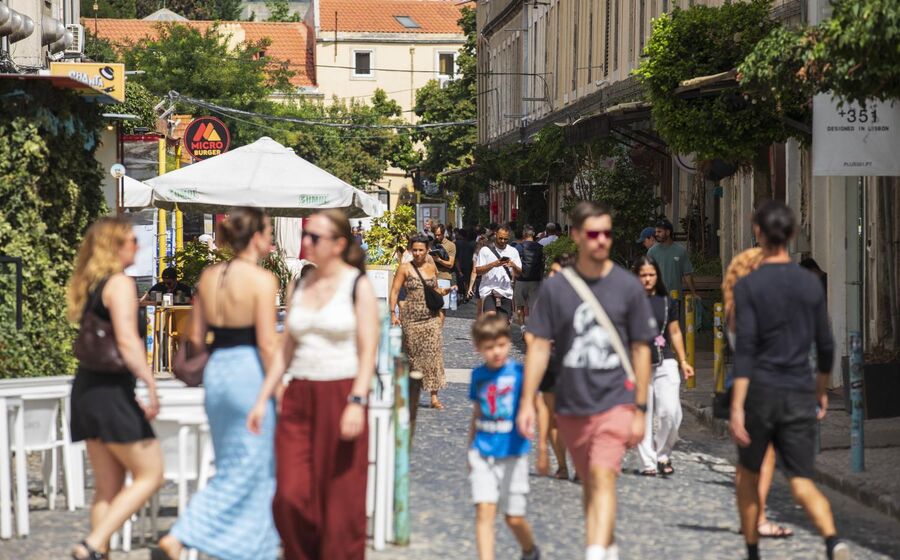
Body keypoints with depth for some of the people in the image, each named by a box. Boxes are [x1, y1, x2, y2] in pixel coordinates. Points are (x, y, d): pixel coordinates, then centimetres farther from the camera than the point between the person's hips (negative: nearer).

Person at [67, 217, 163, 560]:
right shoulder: (120, 284, -11)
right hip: (112, 391, -9)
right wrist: (151, 384, -19)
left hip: (87, 389, 9)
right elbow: (127, 341, -21)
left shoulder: (88, 285, 16)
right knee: (149, 476, -1)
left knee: (108, 487, 11)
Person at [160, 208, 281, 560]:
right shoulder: (261, 280, -12)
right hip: (250, 371, -7)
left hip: (216, 371, 7)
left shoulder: (208, 277, 7)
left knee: (231, 468, 17)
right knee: (255, 469, 4)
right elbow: (266, 343, -16)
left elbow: (196, 337, 11)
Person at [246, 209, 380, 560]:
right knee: (291, 497, -5)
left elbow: (368, 352, -8)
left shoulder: (357, 286, -2)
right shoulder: (299, 289, 13)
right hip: (299, 399, 4)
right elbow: (286, 350, 16)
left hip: (341, 397, -4)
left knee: (341, 500, -1)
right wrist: (263, 399, 11)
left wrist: (357, 402, -18)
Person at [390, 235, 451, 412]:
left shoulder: (432, 268, 10)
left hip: (431, 317, 2)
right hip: (411, 317, -2)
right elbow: (394, 291, -2)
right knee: (413, 355, 3)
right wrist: (393, 313, -11)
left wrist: (443, 291, 2)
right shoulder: (405, 268, -1)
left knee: (433, 353, -6)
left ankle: (434, 397, -5)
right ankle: (413, 394, 18)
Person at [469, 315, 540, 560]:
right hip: (483, 454, 3)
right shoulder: (478, 375, 4)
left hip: (512, 455, -2)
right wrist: (471, 449, 19)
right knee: (484, 511, -11)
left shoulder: (519, 372, -8)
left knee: (514, 518, 6)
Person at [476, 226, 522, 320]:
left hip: (506, 291, 3)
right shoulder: (485, 250, 2)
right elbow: (478, 270, -3)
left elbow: (519, 272, 9)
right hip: (489, 290, -3)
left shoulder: (513, 251, 11)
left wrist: (513, 265, -13)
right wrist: (493, 264, -17)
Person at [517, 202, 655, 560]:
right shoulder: (555, 288, 1)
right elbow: (539, 346, 2)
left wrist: (640, 409, 1)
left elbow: (641, 349, 3)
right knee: (589, 486, 13)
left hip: (615, 400, -3)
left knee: (603, 477, -19)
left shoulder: (627, 286, -1)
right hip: (571, 405, 3)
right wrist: (527, 402, -4)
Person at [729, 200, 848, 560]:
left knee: (749, 475, 18)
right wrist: (821, 391, 26)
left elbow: (745, 349, -14)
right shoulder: (811, 284, 6)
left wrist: (736, 408, -17)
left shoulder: (748, 286, -6)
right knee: (802, 482, -2)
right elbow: (825, 347, 11)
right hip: (800, 395, 2)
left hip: (761, 394, -2)